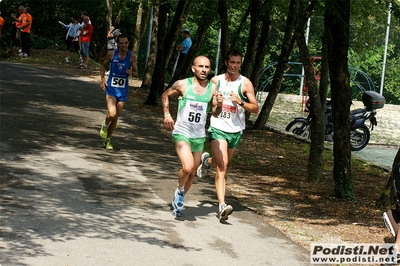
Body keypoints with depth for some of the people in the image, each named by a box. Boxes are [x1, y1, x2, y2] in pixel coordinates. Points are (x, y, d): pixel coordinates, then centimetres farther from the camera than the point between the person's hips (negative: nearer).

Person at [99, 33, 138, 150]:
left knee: (116, 117, 9)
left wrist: (131, 72, -20)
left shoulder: (132, 56, -4)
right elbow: (103, 66, 10)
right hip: (111, 89, -2)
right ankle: (105, 125, 15)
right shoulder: (111, 54, -5)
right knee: (112, 114, -21)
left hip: (123, 91, 2)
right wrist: (102, 79, -6)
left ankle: (107, 140, 28)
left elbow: (136, 74, 3)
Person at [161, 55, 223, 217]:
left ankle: (178, 200, 36)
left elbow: (215, 113, 6)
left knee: (192, 173, 13)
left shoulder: (212, 88, -1)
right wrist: (167, 114, -4)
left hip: (199, 136, 4)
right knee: (187, 167, -24)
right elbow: (165, 96, 8)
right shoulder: (182, 85, -8)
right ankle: (180, 190, 7)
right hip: (182, 133, -4)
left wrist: (219, 105, -15)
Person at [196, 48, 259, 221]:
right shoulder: (215, 81, 2)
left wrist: (240, 102, -21)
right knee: (222, 167, -16)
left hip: (235, 131, 2)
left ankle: (207, 161, 56)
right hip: (218, 128, -2)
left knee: (222, 164, 21)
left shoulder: (245, 84, -3)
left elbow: (255, 108, -5)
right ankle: (222, 206, -22)